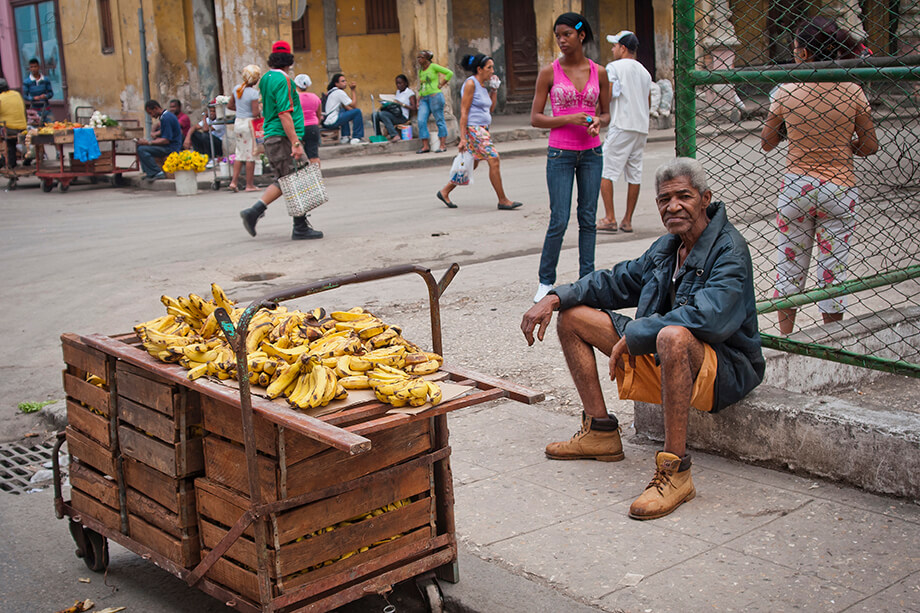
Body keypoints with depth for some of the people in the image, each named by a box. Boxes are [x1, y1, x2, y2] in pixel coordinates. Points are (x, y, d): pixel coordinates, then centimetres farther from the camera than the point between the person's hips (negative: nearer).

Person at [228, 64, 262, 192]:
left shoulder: (237, 89, 5)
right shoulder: (253, 93, -16)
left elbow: (230, 106, 14)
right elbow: (255, 113, -20)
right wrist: (260, 108, 0)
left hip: (237, 123, 7)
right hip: (249, 123, -7)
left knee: (239, 153, 14)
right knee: (251, 154, 2)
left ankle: (234, 181, 9)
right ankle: (249, 184, 6)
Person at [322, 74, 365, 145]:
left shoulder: (331, 91, 20)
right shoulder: (339, 92, -10)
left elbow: (345, 106, 23)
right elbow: (353, 105, -8)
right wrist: (353, 90, -1)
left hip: (325, 121, 10)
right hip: (332, 122, -10)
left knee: (344, 110, 37)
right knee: (357, 111, -8)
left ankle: (345, 137, 29)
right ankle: (356, 137, -1)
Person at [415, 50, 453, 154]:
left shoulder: (433, 66, -4)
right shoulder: (420, 71, 16)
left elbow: (449, 73, -6)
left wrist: (441, 85, -6)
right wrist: (419, 99, 15)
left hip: (434, 96, -7)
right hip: (424, 98, 7)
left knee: (439, 120, -2)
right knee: (421, 121, -4)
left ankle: (443, 145, 1)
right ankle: (425, 146, 0)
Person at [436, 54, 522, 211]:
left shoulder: (483, 85, 14)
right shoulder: (470, 83, -11)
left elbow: (490, 108, 23)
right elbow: (464, 112, -15)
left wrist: (494, 89, 11)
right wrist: (462, 138, -20)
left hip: (482, 129, 10)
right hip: (473, 129, -10)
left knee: (472, 165, 13)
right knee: (494, 160, -12)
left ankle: (444, 192, 23)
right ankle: (503, 201, -7)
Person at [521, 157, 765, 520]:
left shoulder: (730, 250, -16)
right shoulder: (667, 247, 10)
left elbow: (707, 316, -32)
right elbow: (619, 281, 22)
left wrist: (632, 336, -25)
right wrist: (555, 298, 8)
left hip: (723, 368, -9)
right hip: (658, 356, 9)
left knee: (672, 336, -44)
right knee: (572, 317, 8)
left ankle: (675, 471, -36)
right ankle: (600, 432, 10)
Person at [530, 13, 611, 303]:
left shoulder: (599, 73, 5)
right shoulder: (549, 72, -2)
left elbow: (606, 113, 14)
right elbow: (535, 118, -3)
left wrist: (598, 121, -9)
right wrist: (568, 119, -16)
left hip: (591, 153, 3)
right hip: (560, 154, -3)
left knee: (588, 219, 6)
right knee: (559, 221, -4)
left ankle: (587, 279, 14)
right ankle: (546, 280, 11)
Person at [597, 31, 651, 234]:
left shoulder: (614, 67, -5)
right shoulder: (645, 72, 17)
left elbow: (607, 95, -14)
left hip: (621, 126, -7)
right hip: (641, 127, 7)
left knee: (605, 172, -3)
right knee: (635, 175, 6)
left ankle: (610, 218, -9)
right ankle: (627, 220, 9)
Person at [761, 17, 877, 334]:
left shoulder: (786, 92, -9)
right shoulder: (853, 91, -8)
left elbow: (766, 143, 3)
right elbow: (870, 146, -1)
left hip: (795, 187, 0)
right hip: (839, 189, 0)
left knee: (789, 267, 13)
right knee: (833, 271, 9)